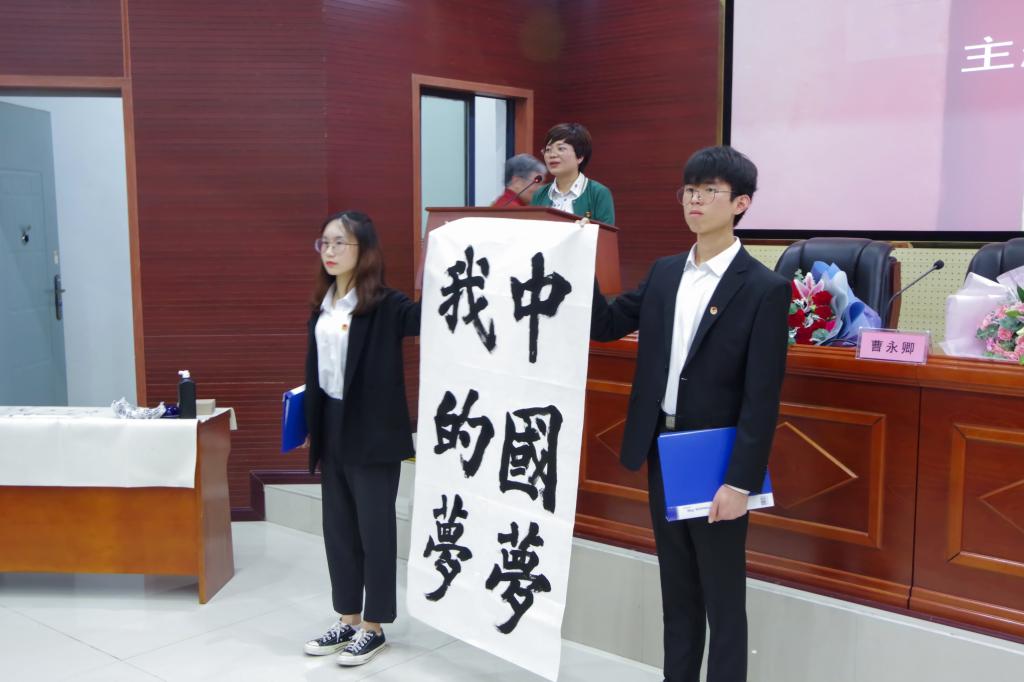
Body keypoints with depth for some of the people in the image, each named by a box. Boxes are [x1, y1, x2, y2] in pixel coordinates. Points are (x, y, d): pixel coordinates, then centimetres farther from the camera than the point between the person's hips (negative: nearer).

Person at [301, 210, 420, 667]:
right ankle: (348, 619, 29)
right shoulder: (323, 307, 9)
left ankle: (374, 626, 18)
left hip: (373, 432, -7)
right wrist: (312, 429, 14)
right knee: (338, 526, 14)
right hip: (333, 430, 7)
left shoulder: (385, 304, -11)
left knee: (375, 528, 4)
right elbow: (315, 371, 13)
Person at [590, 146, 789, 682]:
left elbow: (762, 399, -15)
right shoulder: (664, 273, 6)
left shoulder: (764, 289, -12)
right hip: (662, 456, 6)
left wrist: (740, 482, -17)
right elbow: (607, 325, 11)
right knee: (677, 594, 19)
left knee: (723, 602, 8)